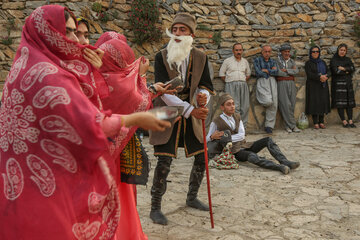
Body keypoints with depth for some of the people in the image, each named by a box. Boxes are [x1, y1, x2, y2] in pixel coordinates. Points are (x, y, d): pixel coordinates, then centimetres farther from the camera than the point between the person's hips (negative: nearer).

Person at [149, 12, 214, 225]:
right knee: (164, 161, -9)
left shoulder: (200, 57, 3)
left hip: (192, 115, 5)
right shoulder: (162, 57, -9)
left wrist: (203, 96, -23)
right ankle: (155, 208, 8)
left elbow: (206, 85, 3)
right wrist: (190, 110, -23)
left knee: (201, 158, 9)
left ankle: (192, 198, 32)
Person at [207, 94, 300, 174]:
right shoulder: (216, 123, -3)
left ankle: (285, 162, -26)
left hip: (245, 145, 6)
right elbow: (206, 140, 1)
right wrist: (212, 137, -22)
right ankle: (280, 167, -47)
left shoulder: (237, 117, 12)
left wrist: (226, 137, -14)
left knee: (268, 140, -13)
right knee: (252, 156, -36)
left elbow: (241, 135, -1)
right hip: (235, 151, -6)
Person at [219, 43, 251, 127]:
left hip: (243, 85, 4)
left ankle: (243, 126, 5)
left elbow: (248, 74, 26)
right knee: (235, 107, -15)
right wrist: (228, 82, 1)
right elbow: (221, 74, 7)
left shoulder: (245, 61, 18)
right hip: (231, 85, -4)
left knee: (245, 106, -1)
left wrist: (243, 81, 12)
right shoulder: (227, 61, 7)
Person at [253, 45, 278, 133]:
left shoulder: (273, 61, 20)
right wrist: (271, 71, 4)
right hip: (262, 82, -4)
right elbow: (258, 72, -6)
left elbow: (276, 71, 2)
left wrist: (265, 70, -2)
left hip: (272, 82, 4)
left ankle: (269, 126, 3)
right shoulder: (257, 60, 9)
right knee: (268, 101, -24)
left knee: (274, 104, -5)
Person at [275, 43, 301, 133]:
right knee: (286, 105, -11)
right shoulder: (277, 61, 4)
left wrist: (286, 70, -9)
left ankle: (288, 126, 6)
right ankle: (293, 125, -6)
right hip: (282, 84, -5)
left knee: (292, 105, 0)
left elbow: (296, 71, 1)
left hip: (291, 84, 5)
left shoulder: (292, 61, 18)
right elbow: (278, 72, -11)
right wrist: (291, 72, -1)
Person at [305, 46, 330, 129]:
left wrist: (326, 77, -14)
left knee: (323, 103, 0)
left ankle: (321, 122, 7)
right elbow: (309, 74, -11)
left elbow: (328, 72, 8)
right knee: (315, 103, -7)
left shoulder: (323, 62, 16)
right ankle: (315, 123, -3)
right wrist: (320, 77, -22)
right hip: (313, 86, -4)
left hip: (323, 86, 4)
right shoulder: (308, 63, 1)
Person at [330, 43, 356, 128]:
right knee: (340, 103, -8)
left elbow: (353, 69, 0)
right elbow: (336, 71, -14)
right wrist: (347, 71, -3)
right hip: (338, 83, -5)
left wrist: (343, 68, -12)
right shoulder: (333, 60, 0)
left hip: (348, 83, 5)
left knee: (349, 102, 0)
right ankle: (344, 121, -4)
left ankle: (350, 121, 0)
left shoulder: (348, 60, 15)